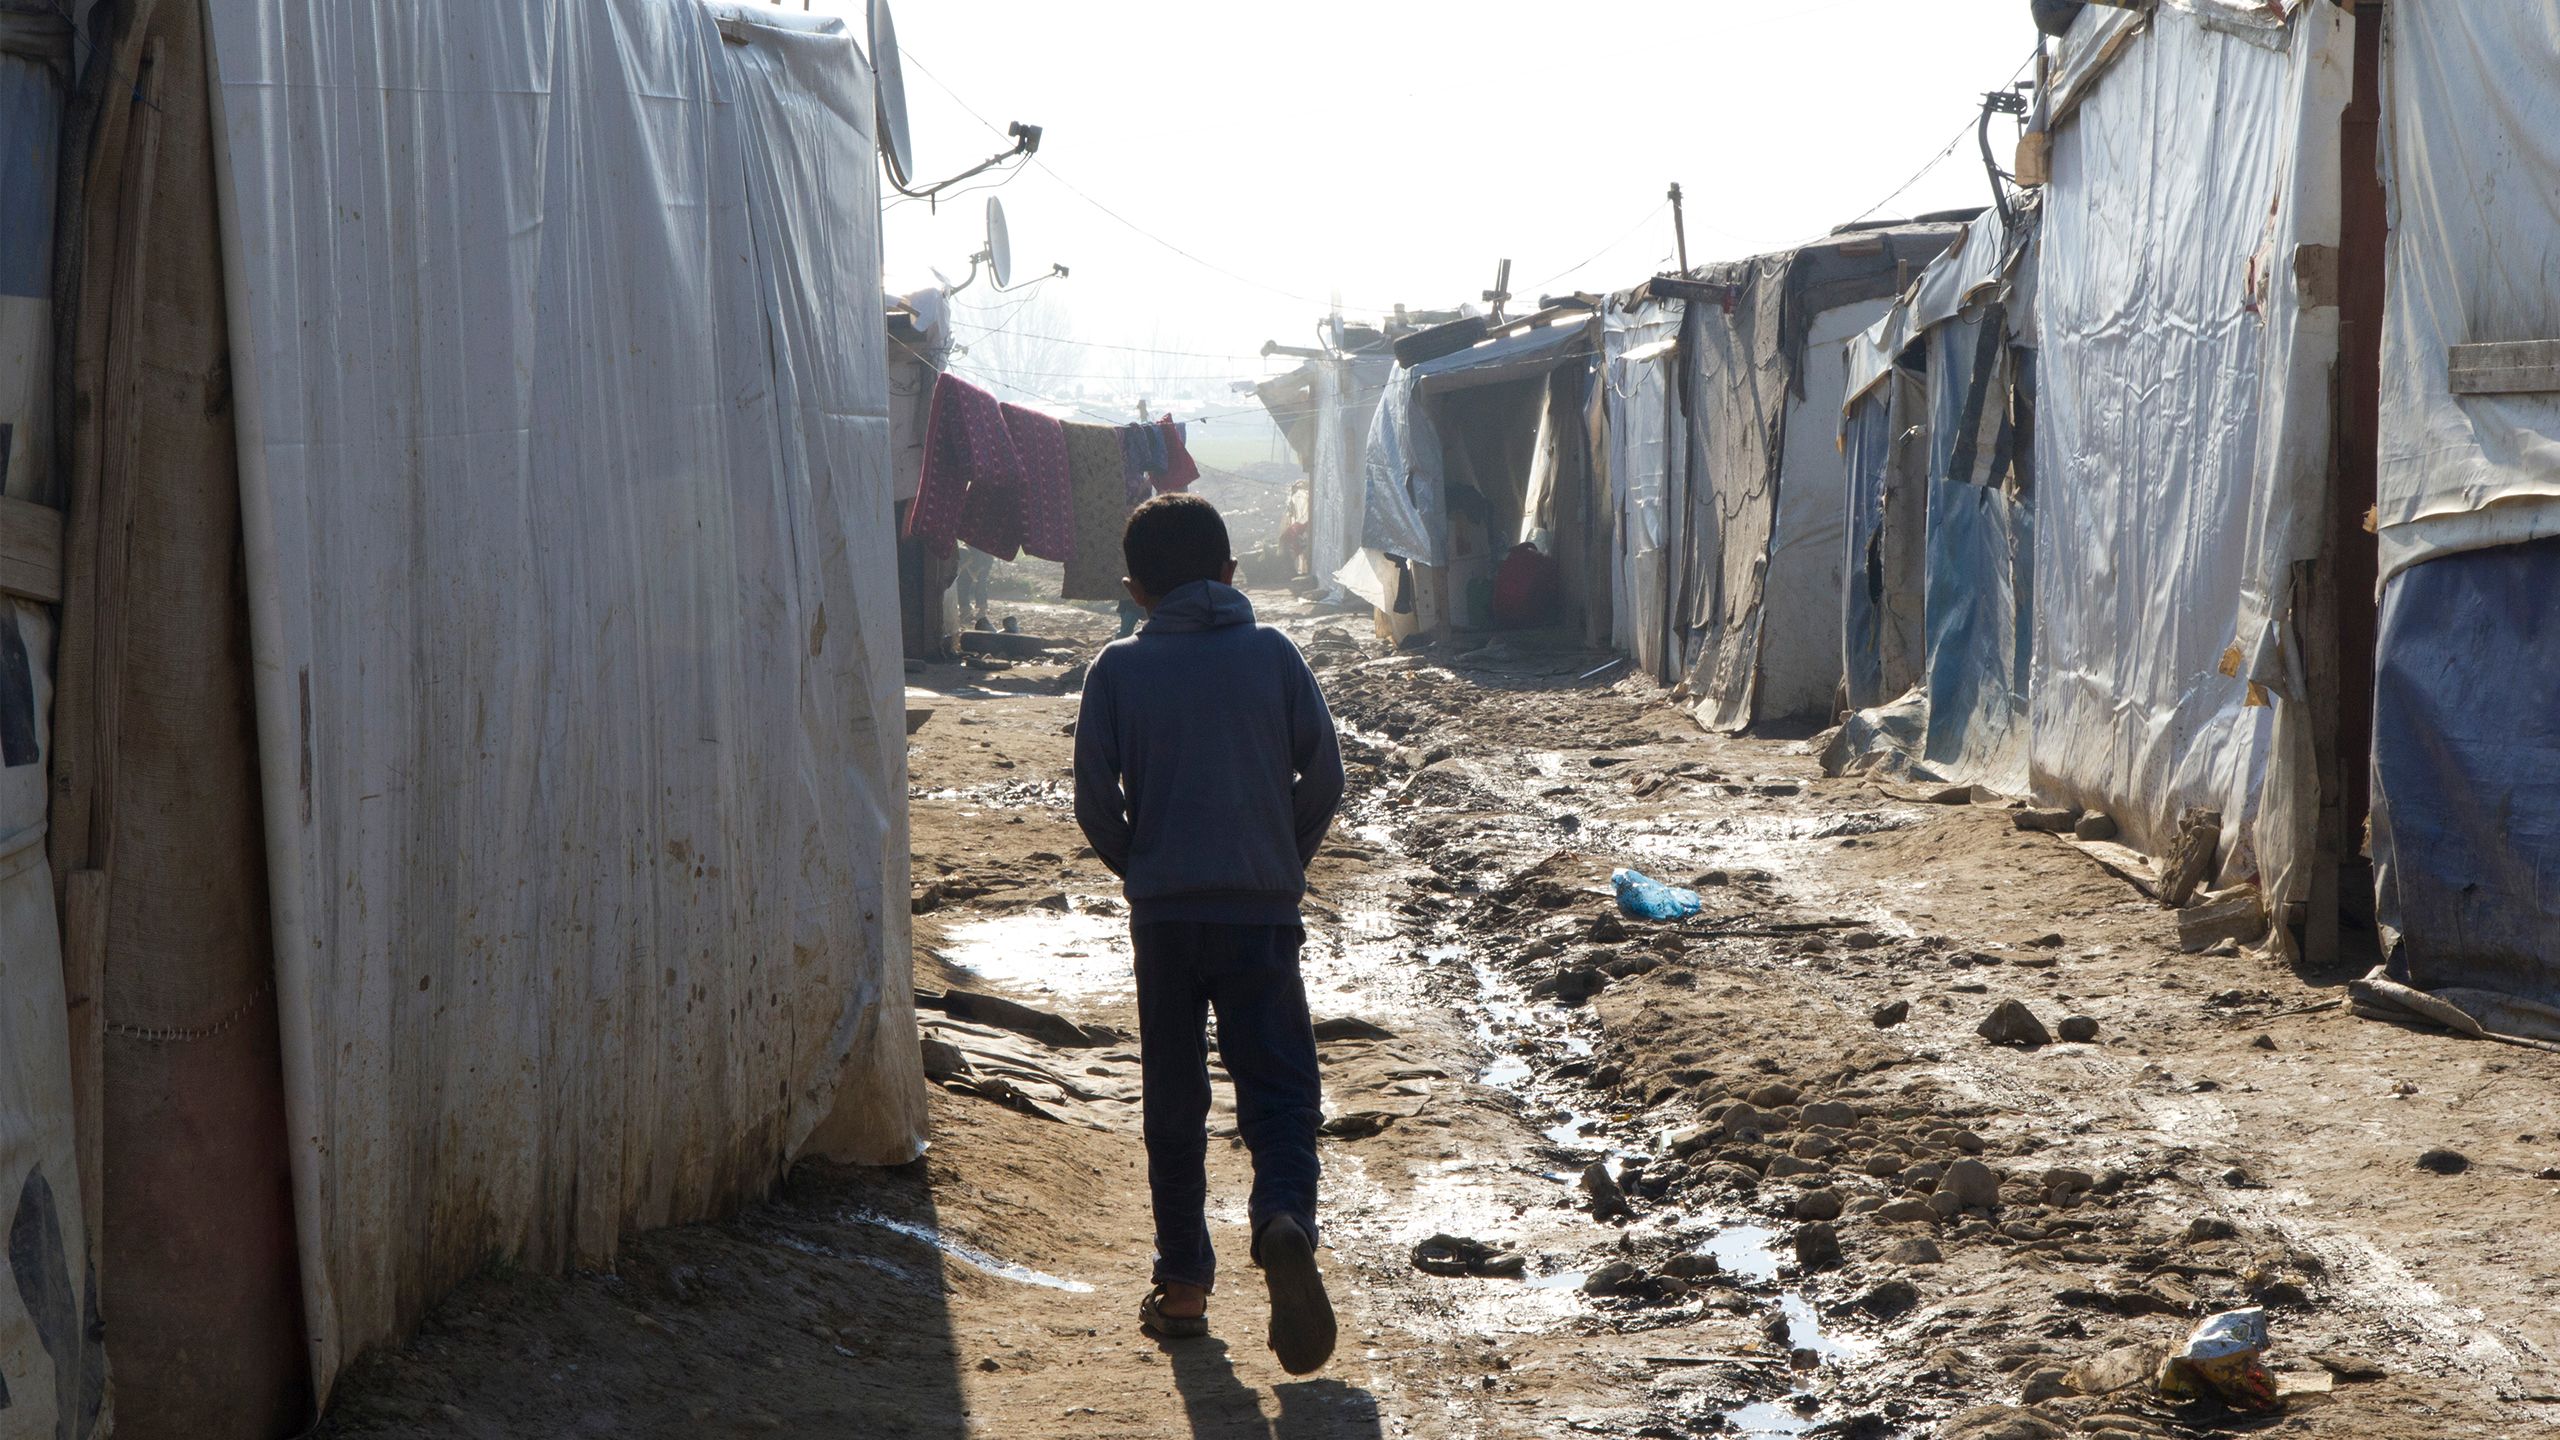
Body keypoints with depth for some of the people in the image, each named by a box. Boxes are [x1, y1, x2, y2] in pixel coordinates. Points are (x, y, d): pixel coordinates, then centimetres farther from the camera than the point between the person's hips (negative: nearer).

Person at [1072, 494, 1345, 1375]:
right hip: (1263, 909, 0)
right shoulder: (1273, 655, 2)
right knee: (1279, 1091, 3)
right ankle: (1285, 1220, -25)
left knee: (1173, 1105, 11)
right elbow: (1324, 777, 1)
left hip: (1164, 913, 0)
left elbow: (1095, 798, -3)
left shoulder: (1119, 669, 1)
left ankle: (1183, 1285, 14)